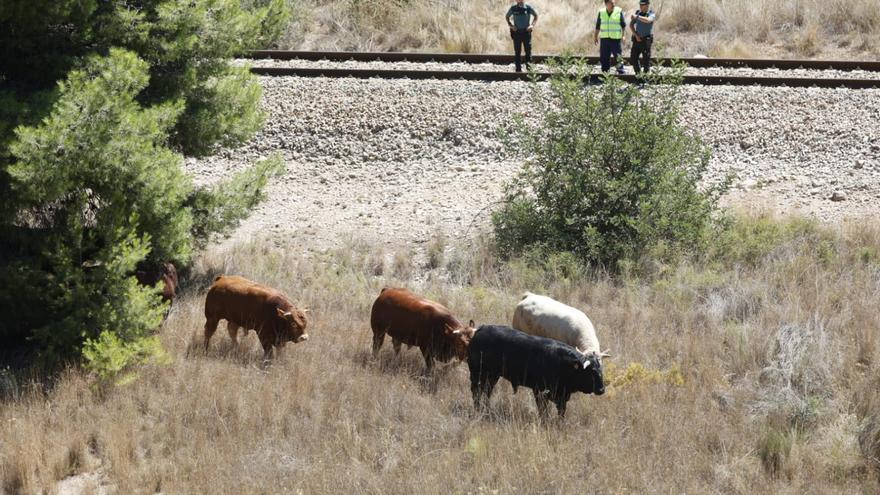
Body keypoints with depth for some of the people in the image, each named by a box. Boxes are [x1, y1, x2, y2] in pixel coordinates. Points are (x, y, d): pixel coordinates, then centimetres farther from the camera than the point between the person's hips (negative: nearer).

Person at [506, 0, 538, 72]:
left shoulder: (528, 8, -1)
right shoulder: (513, 8, 2)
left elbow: (536, 16, 11)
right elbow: (507, 17, 16)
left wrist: (532, 25, -3)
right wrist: (510, 25, 1)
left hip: (526, 31, -1)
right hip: (517, 32, 1)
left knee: (528, 50, -2)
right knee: (517, 51, 3)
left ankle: (529, 67, 3)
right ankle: (518, 68, 8)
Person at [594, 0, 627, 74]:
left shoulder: (619, 11, -1)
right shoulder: (601, 12, 7)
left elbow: (623, 25, 2)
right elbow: (598, 26, 15)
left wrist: (623, 35, -5)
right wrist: (595, 36, 13)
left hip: (616, 39, -3)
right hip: (604, 39, 3)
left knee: (618, 57, -7)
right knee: (604, 58, 5)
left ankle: (621, 72, -2)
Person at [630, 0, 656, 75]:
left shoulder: (651, 14, -7)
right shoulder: (638, 12, 7)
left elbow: (648, 20, -31)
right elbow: (631, 24, 7)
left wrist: (637, 17, -24)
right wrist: (636, 35, -4)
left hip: (646, 40, -5)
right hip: (637, 40, 5)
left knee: (646, 59, -4)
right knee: (633, 58, 5)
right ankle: (638, 73, 20)